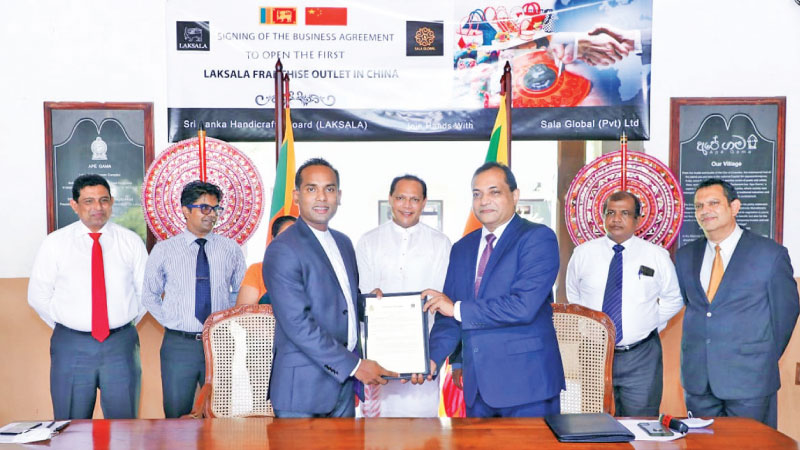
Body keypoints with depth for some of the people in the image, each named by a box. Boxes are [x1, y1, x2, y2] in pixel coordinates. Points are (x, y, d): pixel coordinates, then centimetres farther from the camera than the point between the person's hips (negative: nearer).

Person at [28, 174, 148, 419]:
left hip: (121, 344, 0)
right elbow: (38, 295, 5)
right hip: (71, 346, 0)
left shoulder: (131, 241, 2)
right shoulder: (54, 243, 0)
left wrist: (125, 326, 5)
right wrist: (65, 328, 4)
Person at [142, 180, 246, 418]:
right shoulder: (164, 250, 2)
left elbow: (241, 291, 15)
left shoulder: (231, 249, 4)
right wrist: (171, 322, 1)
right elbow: (149, 295, 11)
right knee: (177, 416, 7)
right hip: (179, 344, -1)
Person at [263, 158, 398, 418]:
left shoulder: (343, 243, 12)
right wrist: (355, 365, -18)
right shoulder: (282, 250, -14)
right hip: (303, 388, -7)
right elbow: (297, 324, -20)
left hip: (343, 382, 7)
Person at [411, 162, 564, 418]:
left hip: (527, 384, -5)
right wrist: (432, 357, -5)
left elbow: (523, 307, -21)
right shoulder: (462, 248, 13)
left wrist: (457, 308, -13)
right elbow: (449, 316, 12)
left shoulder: (538, 238, -8)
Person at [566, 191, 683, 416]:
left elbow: (673, 299, 13)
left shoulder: (657, 256, 1)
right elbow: (573, 296, 16)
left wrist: (650, 324, 3)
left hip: (641, 358, -1)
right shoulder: (582, 253, 3)